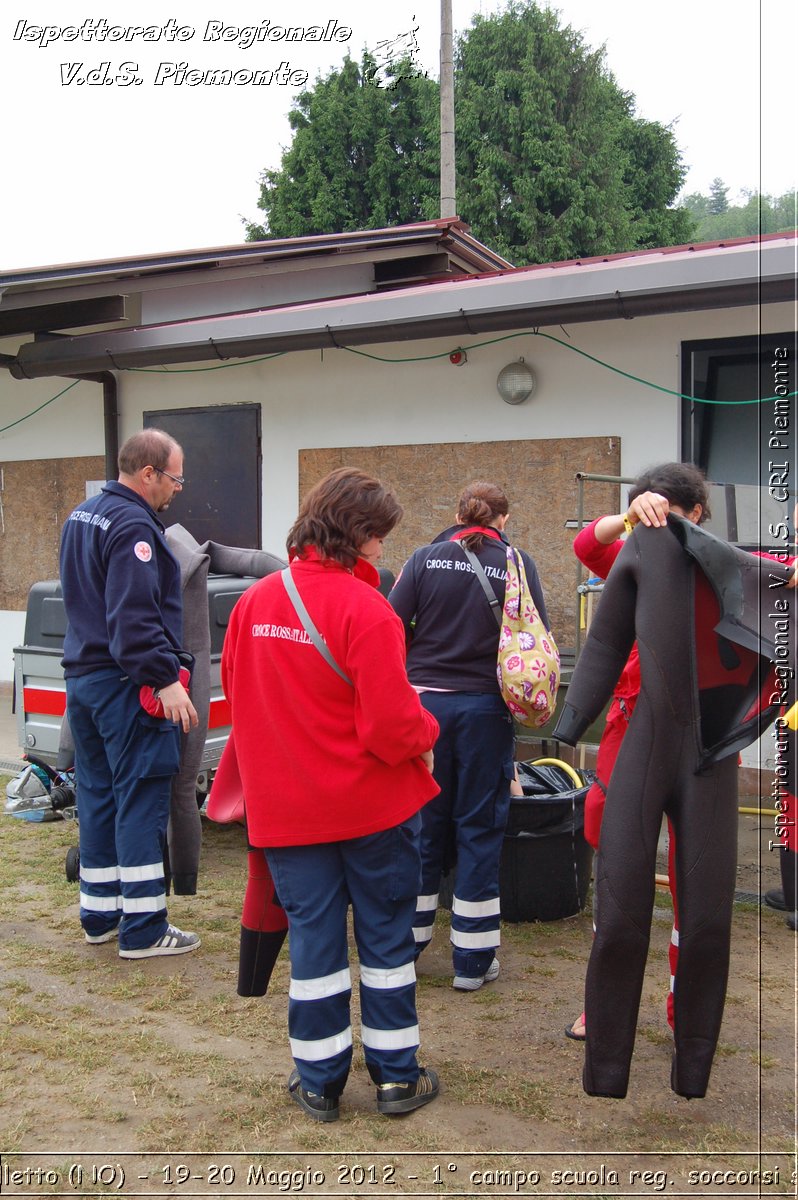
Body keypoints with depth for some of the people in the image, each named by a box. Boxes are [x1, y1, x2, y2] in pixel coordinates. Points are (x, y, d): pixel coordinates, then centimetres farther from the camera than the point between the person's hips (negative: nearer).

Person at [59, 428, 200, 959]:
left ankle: (100, 914, 25)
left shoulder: (82, 516, 15)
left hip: (83, 674, 10)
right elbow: (135, 617, -25)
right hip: (126, 683, -10)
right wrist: (166, 680, -23)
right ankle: (142, 928, 3)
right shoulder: (133, 526, -17)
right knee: (141, 801, -3)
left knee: (98, 795, 15)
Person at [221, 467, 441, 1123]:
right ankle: (397, 1076, 23)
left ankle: (319, 1082, 23)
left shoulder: (255, 600, 0)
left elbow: (236, 688, 13)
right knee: (387, 936, 12)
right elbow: (391, 721, -23)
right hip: (373, 801, -4)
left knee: (313, 937, 13)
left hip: (286, 804, 4)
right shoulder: (364, 608, -20)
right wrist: (425, 736, -3)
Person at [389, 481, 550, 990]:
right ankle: (473, 960, 15)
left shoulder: (425, 558, 0)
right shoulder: (519, 564, -1)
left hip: (424, 701, 2)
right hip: (485, 708, -1)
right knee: (479, 829, 8)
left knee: (422, 823, 14)